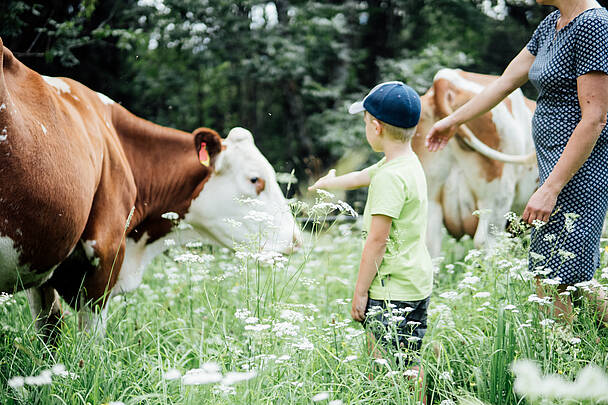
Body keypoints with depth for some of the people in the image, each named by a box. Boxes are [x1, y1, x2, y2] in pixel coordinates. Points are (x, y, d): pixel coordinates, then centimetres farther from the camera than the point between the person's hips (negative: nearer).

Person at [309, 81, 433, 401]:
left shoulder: (390, 177, -19)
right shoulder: (409, 164, 11)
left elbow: (377, 240, -20)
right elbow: (361, 177, 32)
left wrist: (360, 291, -13)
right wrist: (330, 183, 49)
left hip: (394, 290, -10)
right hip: (415, 282, 10)